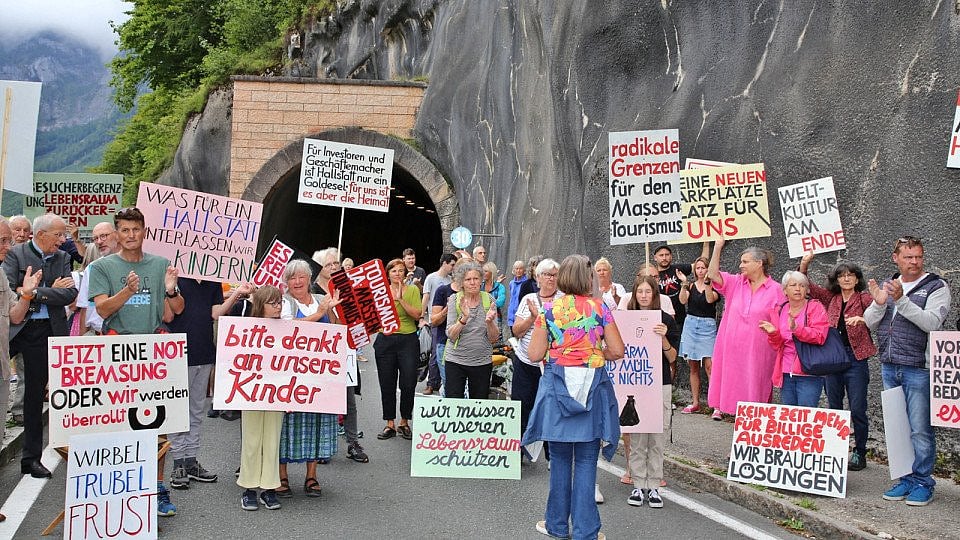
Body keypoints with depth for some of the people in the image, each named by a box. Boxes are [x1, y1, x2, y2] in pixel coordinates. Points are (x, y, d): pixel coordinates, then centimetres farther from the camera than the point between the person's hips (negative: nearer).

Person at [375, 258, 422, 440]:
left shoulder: (412, 290, 3)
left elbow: (417, 315, -9)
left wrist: (400, 299, -16)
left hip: (408, 341, -2)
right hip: (385, 341, 2)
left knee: (408, 384, -2)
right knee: (387, 384, 4)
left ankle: (404, 422, 15)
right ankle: (390, 424, 15)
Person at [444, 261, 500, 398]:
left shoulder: (489, 300, 1)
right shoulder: (454, 300, -2)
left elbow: (494, 339, -1)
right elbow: (451, 336, -11)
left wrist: (489, 321, -20)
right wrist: (464, 317, -26)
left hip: (482, 361, 1)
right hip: (456, 360, -1)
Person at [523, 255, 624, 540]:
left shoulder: (549, 309, -1)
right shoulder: (599, 308, -2)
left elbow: (534, 354, -1)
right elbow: (617, 351, -3)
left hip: (557, 387, 1)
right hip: (592, 386, -1)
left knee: (560, 458, 13)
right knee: (586, 460, 5)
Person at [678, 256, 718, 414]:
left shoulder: (714, 286, 2)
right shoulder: (691, 285, 9)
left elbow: (710, 299, -18)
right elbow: (683, 301, -7)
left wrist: (707, 282, -24)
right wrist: (684, 283, -18)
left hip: (708, 326, -4)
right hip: (691, 324, 4)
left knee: (709, 365, -13)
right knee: (693, 366, 8)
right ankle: (695, 402, 16)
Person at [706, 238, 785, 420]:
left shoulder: (775, 290, -2)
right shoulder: (736, 283, 8)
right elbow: (713, 274, -1)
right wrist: (717, 247, -6)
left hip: (758, 349, -3)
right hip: (733, 347, 3)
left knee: (755, 383, 2)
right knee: (732, 379, 6)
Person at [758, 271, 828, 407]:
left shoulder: (816, 308, 0)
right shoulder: (778, 311, 13)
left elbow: (819, 337, -14)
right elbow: (777, 346, 13)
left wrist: (796, 328, -28)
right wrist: (773, 334, -8)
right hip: (786, 374, 5)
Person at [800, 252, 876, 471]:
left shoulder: (864, 298, -1)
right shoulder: (831, 298, 11)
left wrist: (862, 319, -37)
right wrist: (804, 264, -5)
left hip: (855, 358, -4)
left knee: (857, 409, -1)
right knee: (834, 407, 11)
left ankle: (859, 454, 10)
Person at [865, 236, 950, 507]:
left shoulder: (936, 287, -2)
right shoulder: (887, 285, 14)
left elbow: (931, 322, -17)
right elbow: (869, 323, 10)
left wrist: (901, 300, -24)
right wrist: (879, 303, -9)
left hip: (918, 369, -5)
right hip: (889, 367, 5)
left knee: (920, 430, -4)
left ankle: (923, 482, 7)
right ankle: (906, 479, 20)